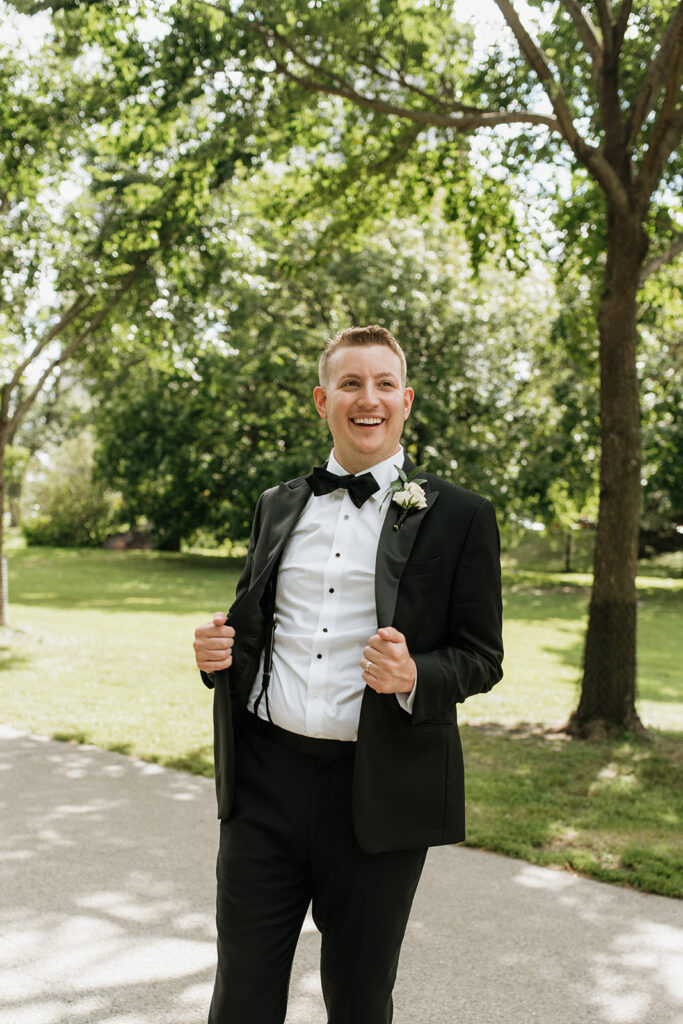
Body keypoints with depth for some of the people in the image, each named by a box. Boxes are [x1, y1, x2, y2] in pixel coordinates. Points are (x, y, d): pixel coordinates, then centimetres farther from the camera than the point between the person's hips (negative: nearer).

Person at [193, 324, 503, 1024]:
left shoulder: (459, 517, -1)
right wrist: (219, 647, -1)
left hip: (378, 795, -3)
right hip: (265, 782, 3)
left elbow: (483, 656, 0)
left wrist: (416, 677, -21)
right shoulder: (278, 506, 12)